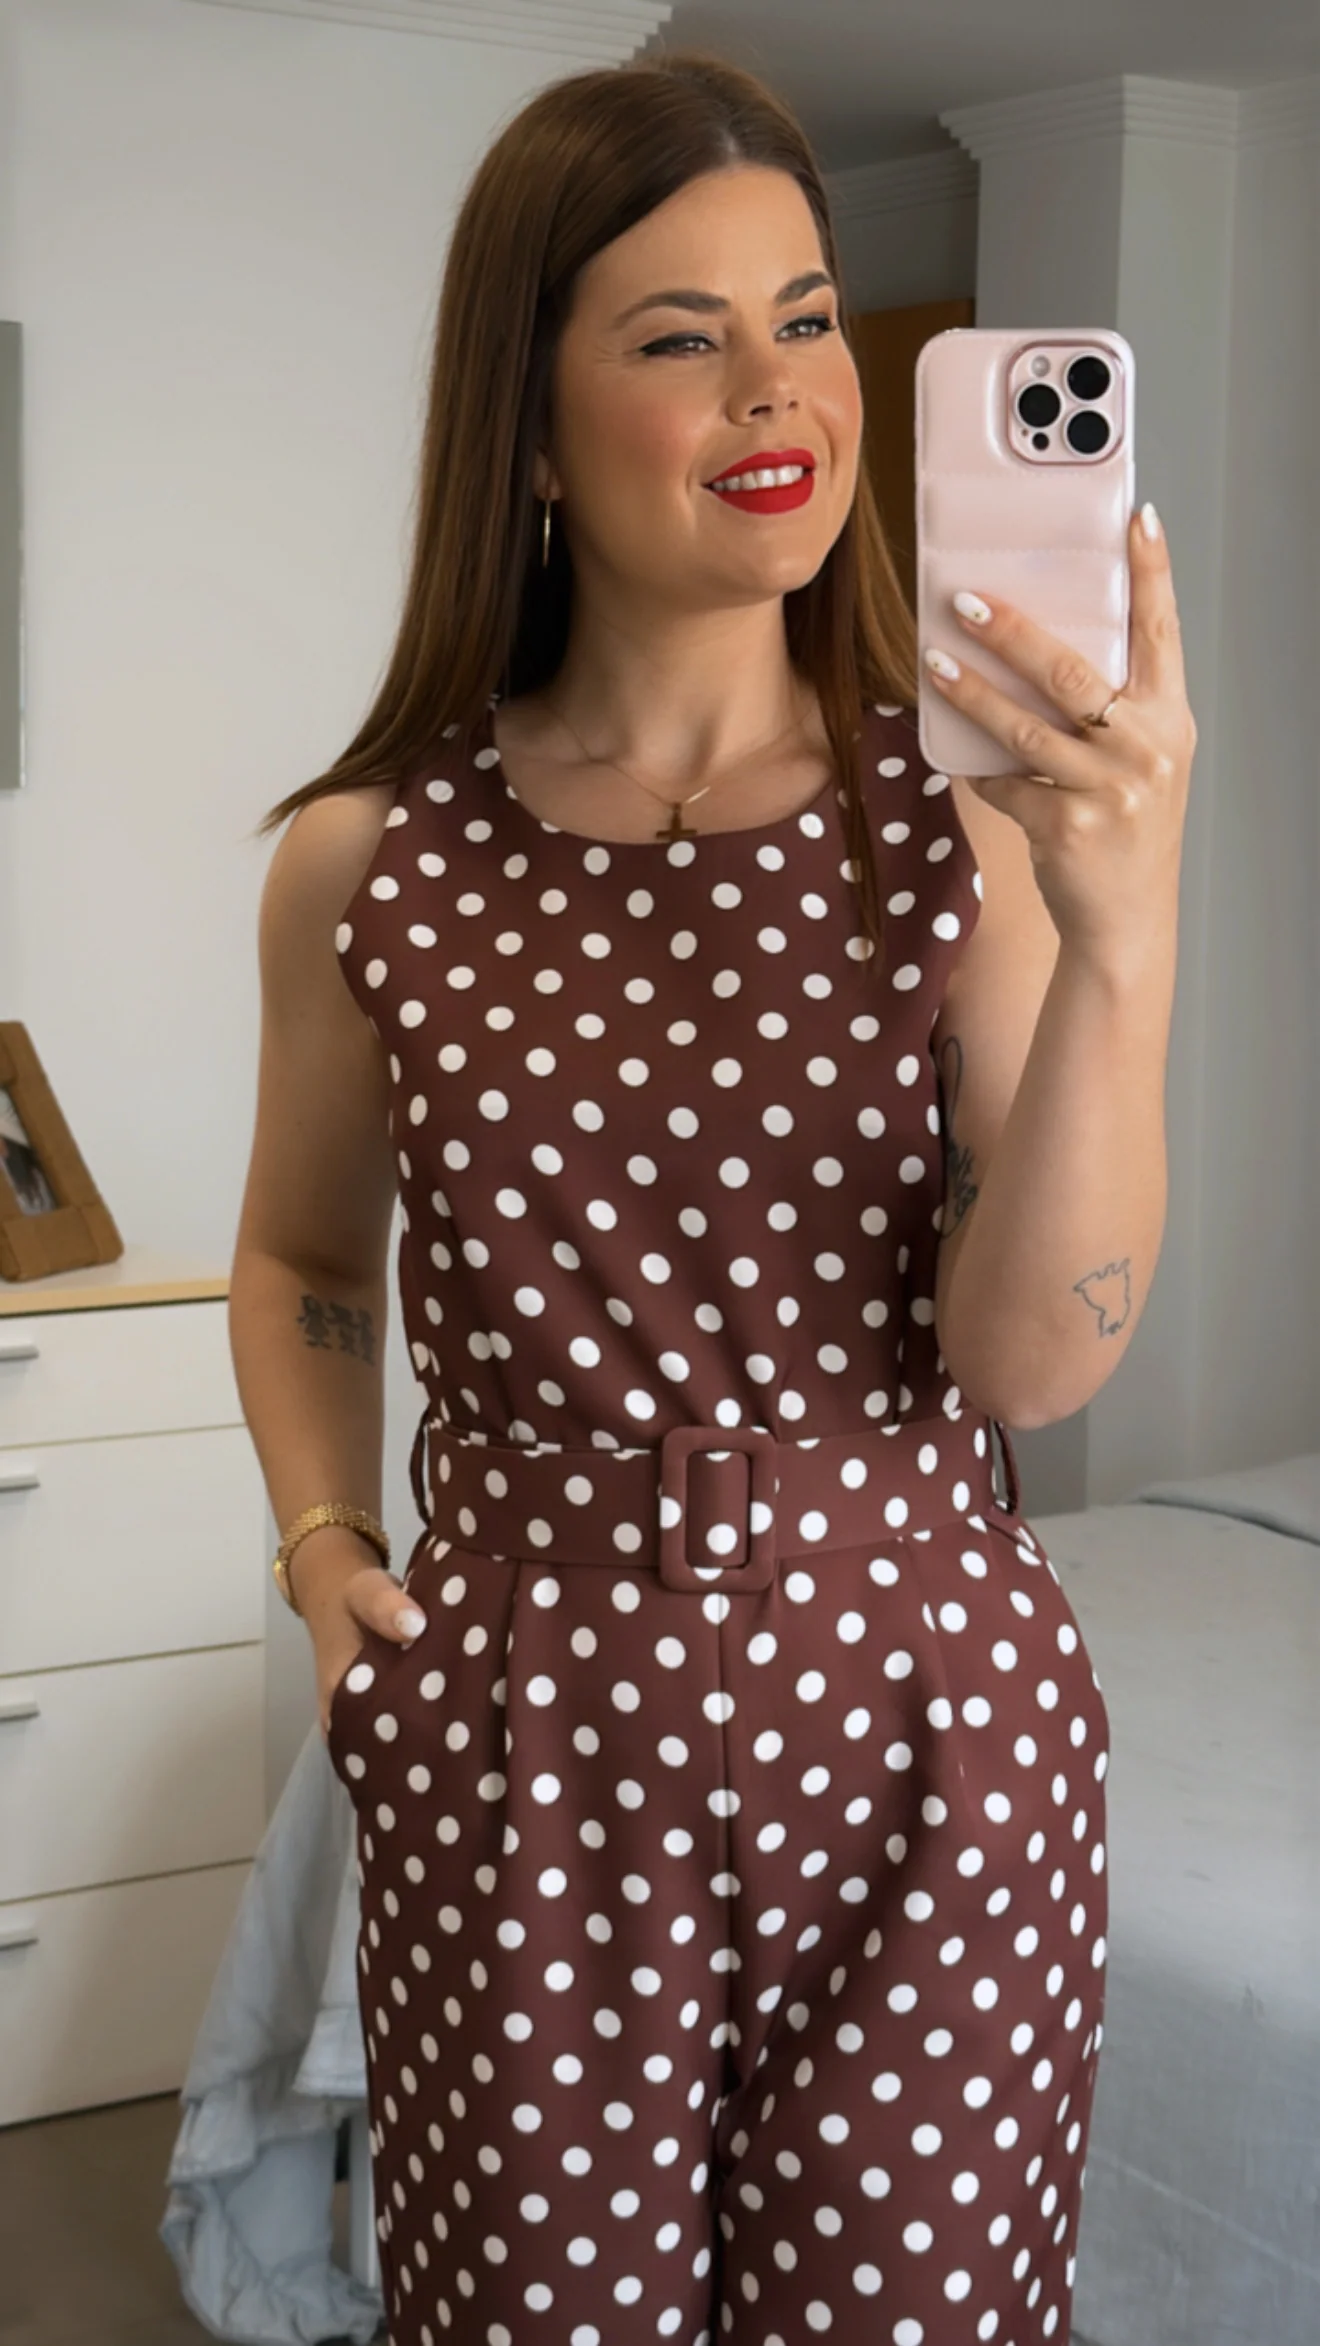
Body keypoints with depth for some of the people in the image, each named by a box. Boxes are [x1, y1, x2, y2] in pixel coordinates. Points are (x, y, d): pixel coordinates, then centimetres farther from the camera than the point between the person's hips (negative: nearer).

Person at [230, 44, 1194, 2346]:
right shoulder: (369, 864, -3)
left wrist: (1122, 936, -25)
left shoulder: (971, 817, -6)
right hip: (524, 1747, 1)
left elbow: (1027, 1358, -15)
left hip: (921, 1734, 0)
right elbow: (300, 1258, 15)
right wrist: (323, 1548, -1)